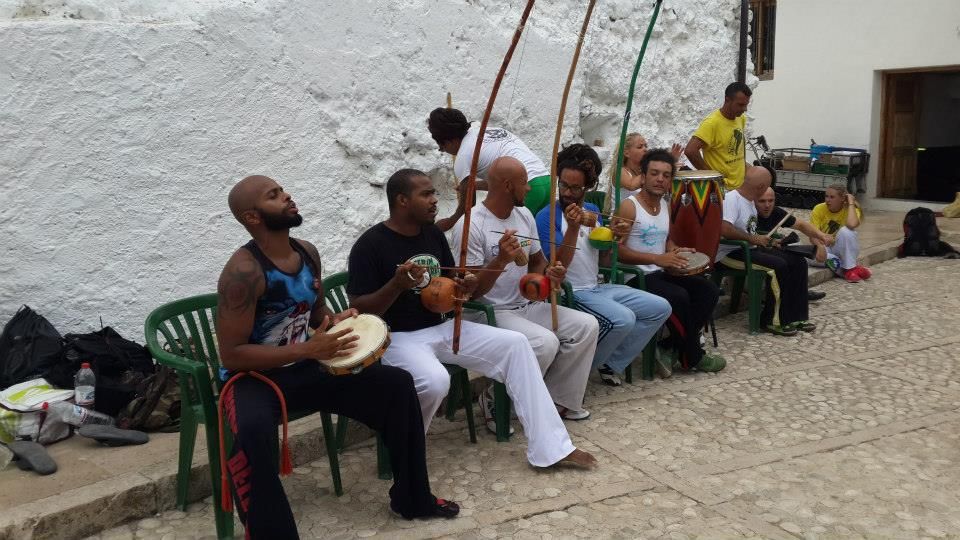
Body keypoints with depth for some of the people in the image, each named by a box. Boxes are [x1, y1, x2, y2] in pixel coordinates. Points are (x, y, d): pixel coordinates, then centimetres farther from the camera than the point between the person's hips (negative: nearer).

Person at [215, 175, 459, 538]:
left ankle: (412, 498, 11)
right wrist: (308, 349, -27)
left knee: (396, 383, -1)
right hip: (254, 377, -7)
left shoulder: (308, 253, 2)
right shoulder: (244, 270, -22)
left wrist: (337, 321, -5)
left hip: (303, 369, 7)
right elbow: (231, 355, -23)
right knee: (252, 430, -41)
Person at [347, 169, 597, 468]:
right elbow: (360, 311, -15)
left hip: (441, 327, 7)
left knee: (515, 343, -7)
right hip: (397, 337, -7)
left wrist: (463, 288, -5)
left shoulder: (434, 234, 8)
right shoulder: (370, 245, -12)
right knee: (435, 381, -37)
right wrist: (397, 285, -30)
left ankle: (551, 448, -5)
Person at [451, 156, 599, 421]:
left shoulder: (524, 214, 6)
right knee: (546, 342, -30)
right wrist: (500, 261, -33)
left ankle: (560, 401, 3)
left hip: (529, 305, 8)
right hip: (492, 313, -8)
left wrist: (549, 275, -4)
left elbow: (537, 262, 20)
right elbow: (471, 291, -18)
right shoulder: (470, 225, -17)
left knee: (587, 325, -8)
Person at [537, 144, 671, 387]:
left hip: (597, 288, 8)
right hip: (570, 293, -8)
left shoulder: (593, 210, 11)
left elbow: (603, 262, 12)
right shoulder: (548, 216, -10)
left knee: (660, 308, -1)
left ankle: (611, 364, 6)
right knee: (623, 319, -30)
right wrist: (573, 228, -30)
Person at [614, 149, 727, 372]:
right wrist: (657, 259, -26)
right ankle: (692, 357, -7)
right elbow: (616, 249, -20)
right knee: (679, 297, -29)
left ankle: (673, 346, -3)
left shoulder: (666, 206, 12)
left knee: (709, 290, -6)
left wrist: (675, 252, 3)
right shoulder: (629, 206, -13)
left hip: (662, 272, 8)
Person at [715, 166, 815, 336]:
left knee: (798, 262, -1)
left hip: (748, 249, 10)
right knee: (779, 266, -26)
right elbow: (724, 230, -31)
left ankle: (796, 316, 3)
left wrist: (767, 241, 6)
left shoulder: (750, 201, 12)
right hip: (730, 252, -10)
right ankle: (772, 321, -12)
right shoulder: (731, 199, -18)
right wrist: (753, 238, -21)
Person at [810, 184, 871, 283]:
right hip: (824, 248, 1)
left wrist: (851, 203, -23)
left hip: (844, 251, -1)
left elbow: (852, 225, -36)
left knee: (846, 230, -32)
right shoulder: (819, 209, -8)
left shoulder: (850, 210, -12)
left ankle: (850, 268, -21)